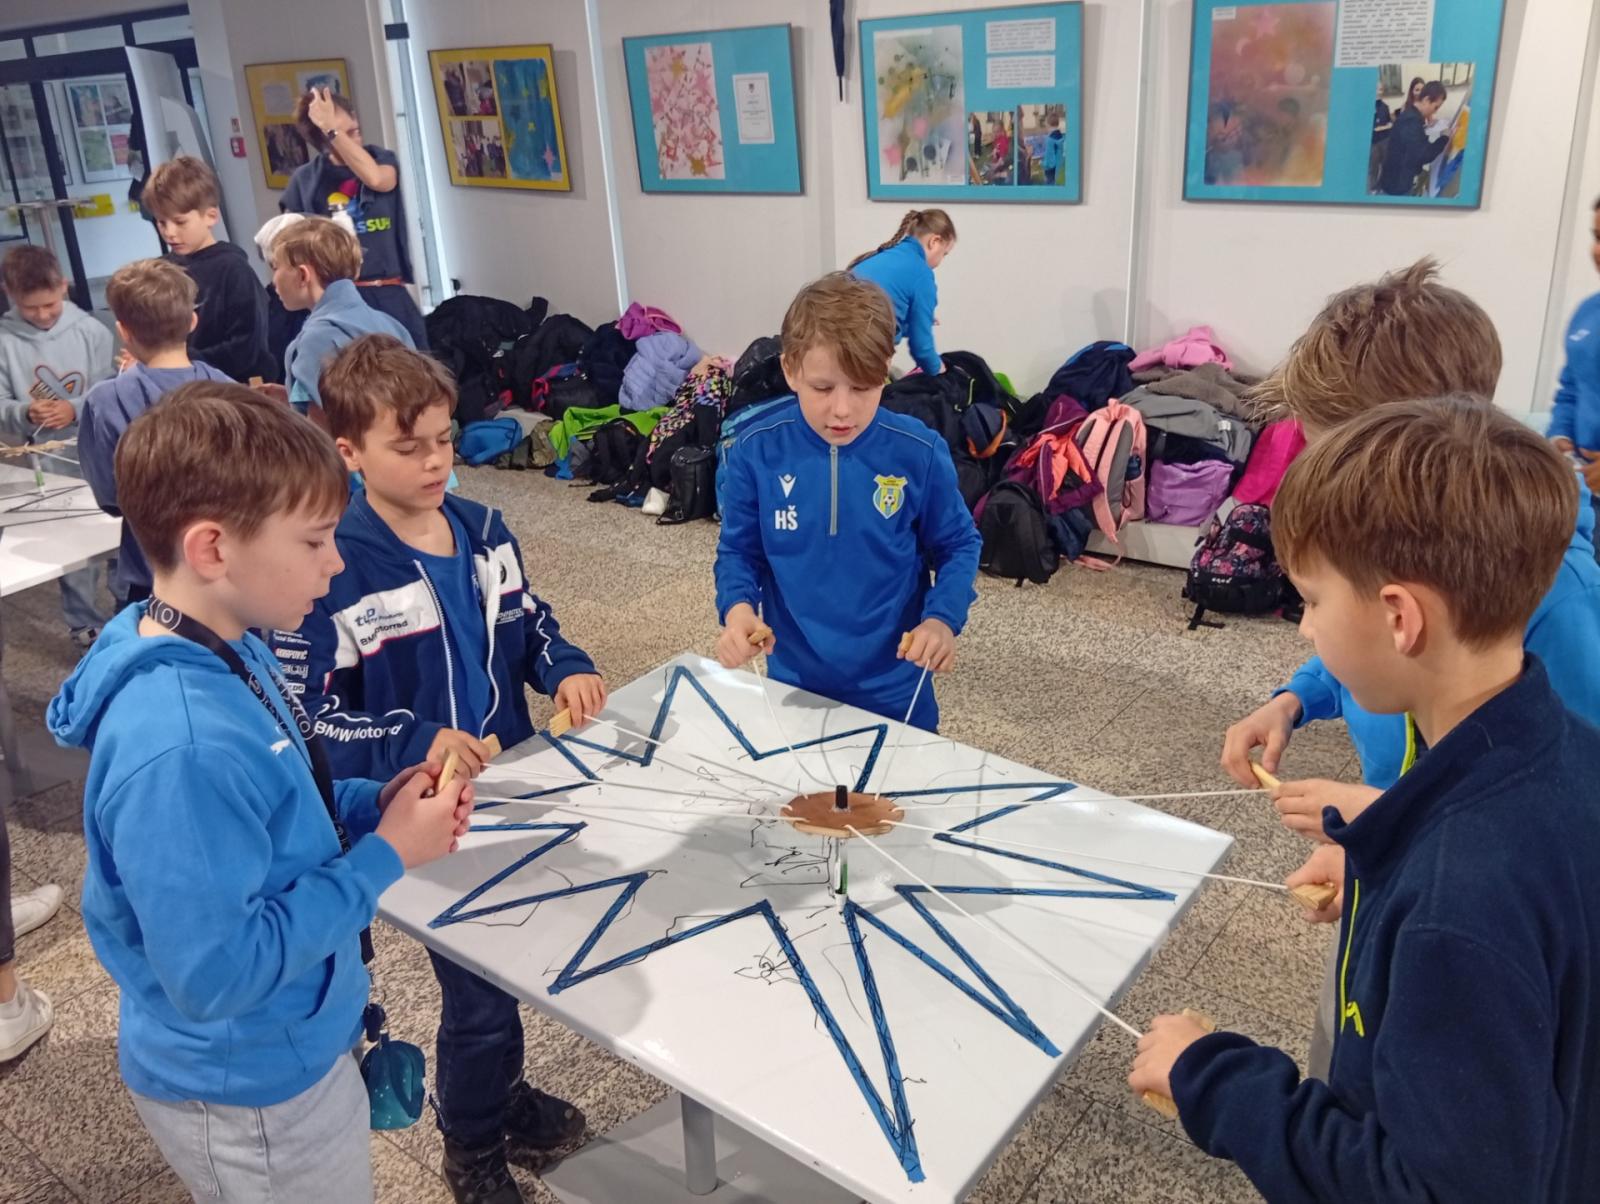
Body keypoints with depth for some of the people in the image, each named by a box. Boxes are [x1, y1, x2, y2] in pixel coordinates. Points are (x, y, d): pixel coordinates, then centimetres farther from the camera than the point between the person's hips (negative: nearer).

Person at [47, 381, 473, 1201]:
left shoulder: (228, 651, -6)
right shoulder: (179, 749, -35)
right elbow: (215, 974, -31)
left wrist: (371, 804, -7)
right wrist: (386, 856, -25)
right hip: (248, 1094, -8)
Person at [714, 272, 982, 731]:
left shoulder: (919, 453, -14)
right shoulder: (756, 452, -12)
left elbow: (958, 545, -1)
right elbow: (738, 550, -1)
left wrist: (944, 618, -18)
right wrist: (737, 606, -21)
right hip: (794, 683, 1)